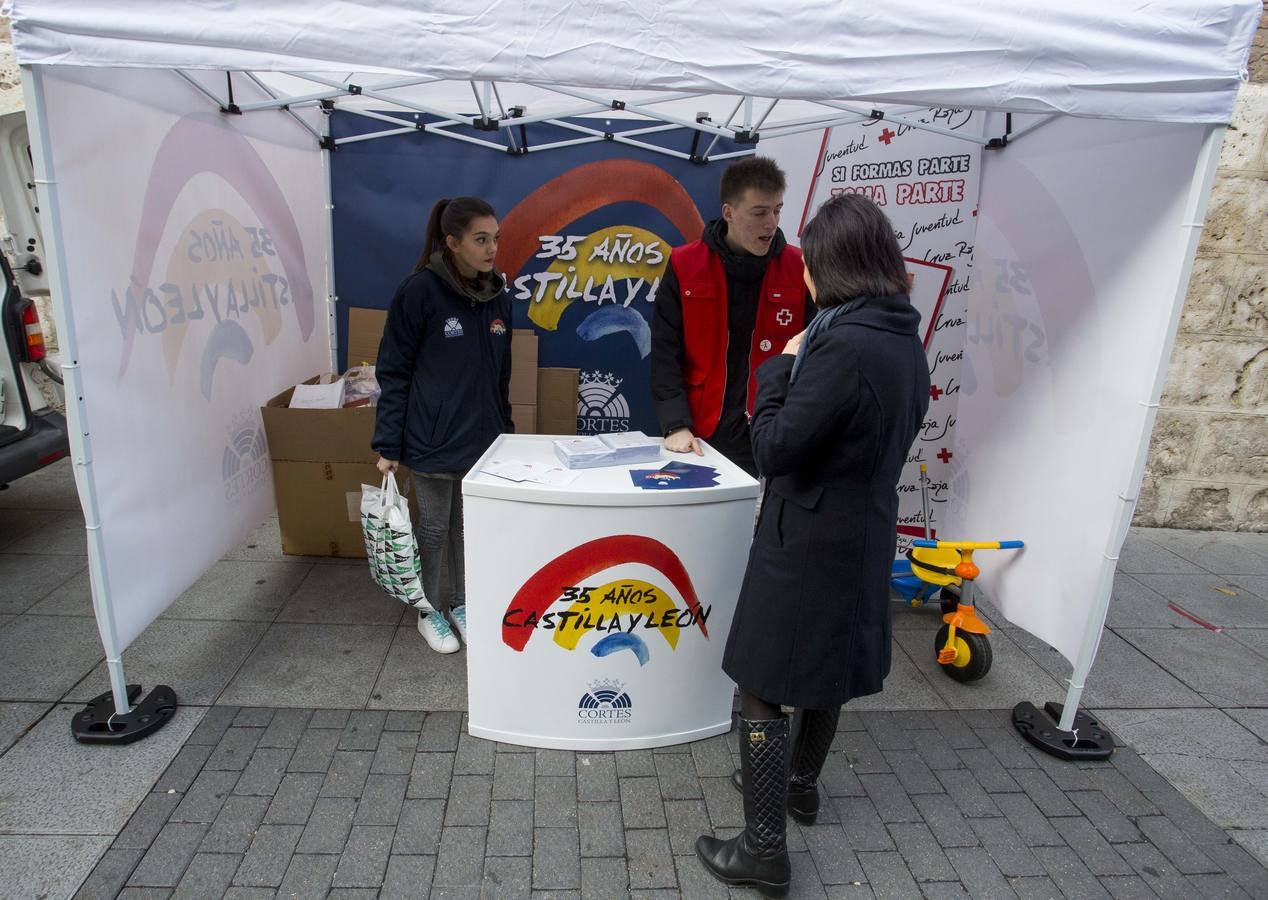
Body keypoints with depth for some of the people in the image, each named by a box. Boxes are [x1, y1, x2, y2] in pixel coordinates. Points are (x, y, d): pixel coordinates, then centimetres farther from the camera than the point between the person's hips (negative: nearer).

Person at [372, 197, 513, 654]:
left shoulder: (498, 296, 3)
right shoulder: (419, 290, -14)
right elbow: (393, 372, -11)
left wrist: (504, 428, 13)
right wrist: (388, 445, -13)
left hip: (483, 438, 5)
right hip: (433, 440, -5)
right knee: (435, 527, 10)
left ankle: (462, 604, 36)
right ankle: (429, 611, 31)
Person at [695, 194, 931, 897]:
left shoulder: (842, 346, -26)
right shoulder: (907, 342, 3)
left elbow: (773, 450, -22)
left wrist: (780, 366, -11)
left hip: (806, 546, -9)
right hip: (864, 536, 9)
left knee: (764, 687, 3)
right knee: (826, 670, 25)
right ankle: (801, 784, 46)